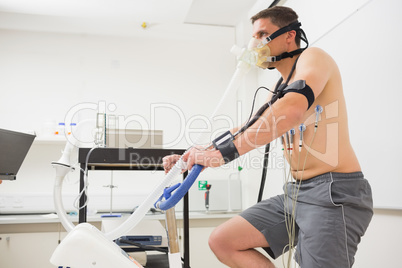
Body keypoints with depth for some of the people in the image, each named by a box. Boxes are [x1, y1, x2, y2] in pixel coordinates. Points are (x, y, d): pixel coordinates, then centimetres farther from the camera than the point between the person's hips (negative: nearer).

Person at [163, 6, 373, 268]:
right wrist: (190, 158, 14)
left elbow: (293, 108, -28)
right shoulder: (280, 89, 20)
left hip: (334, 192, -8)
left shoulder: (313, 57, -7)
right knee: (222, 242, 2)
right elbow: (244, 131, 22)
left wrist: (224, 153, -32)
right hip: (296, 193, 9)